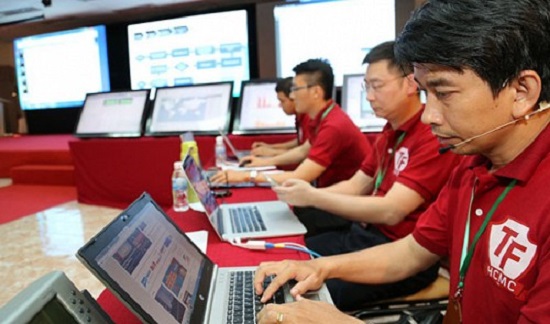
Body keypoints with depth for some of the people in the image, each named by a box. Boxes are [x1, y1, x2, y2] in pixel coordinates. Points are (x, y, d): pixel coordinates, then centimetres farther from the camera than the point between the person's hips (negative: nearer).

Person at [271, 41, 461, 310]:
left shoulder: (435, 136, -20)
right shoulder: (390, 132, 10)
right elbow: (356, 186, 10)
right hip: (365, 235, 9)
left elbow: (390, 211, -26)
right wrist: (304, 193, -7)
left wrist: (312, 197, -22)